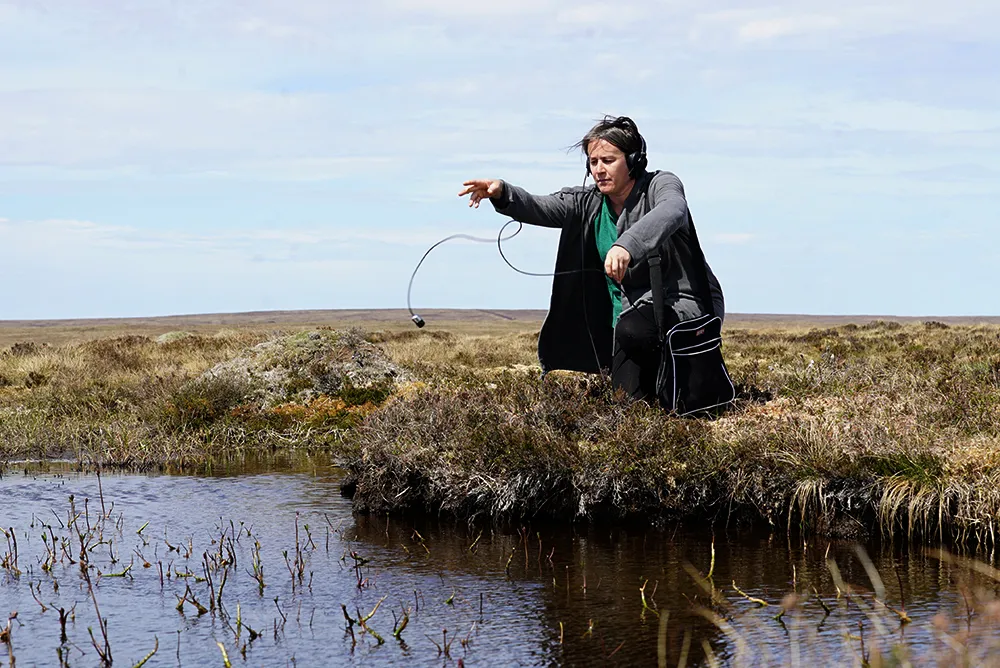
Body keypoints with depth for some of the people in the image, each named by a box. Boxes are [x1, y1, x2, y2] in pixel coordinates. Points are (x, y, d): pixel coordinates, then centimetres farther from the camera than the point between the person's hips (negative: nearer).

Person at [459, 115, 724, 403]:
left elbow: (671, 211, -35)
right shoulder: (587, 202, 6)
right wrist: (501, 193, -28)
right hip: (631, 311, 7)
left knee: (633, 327, -37)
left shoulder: (661, 185, -11)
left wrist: (627, 244, -54)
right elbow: (538, 208, -6)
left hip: (685, 304, -7)